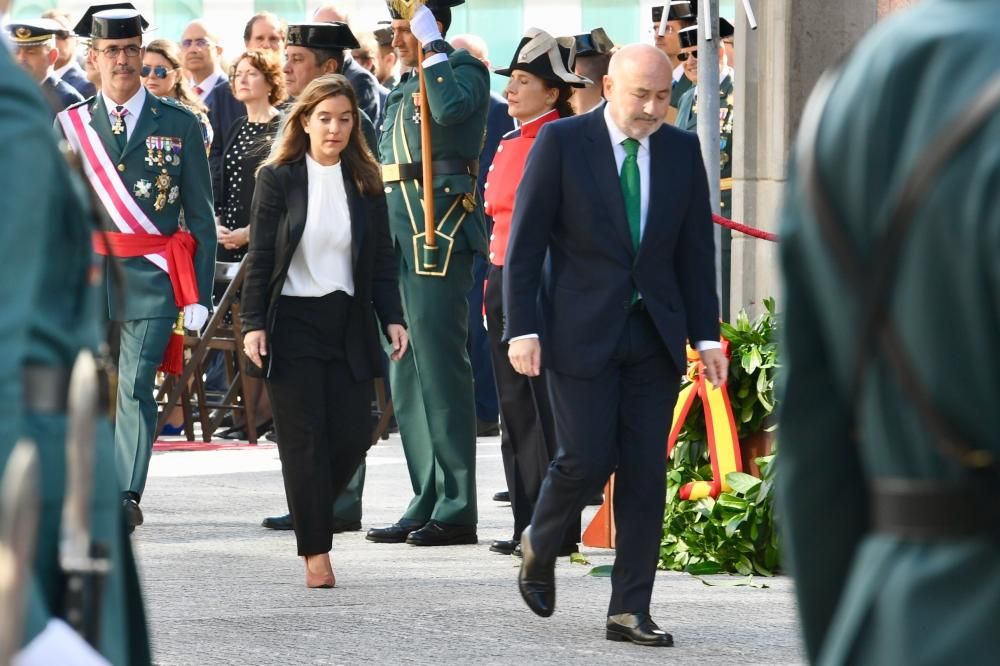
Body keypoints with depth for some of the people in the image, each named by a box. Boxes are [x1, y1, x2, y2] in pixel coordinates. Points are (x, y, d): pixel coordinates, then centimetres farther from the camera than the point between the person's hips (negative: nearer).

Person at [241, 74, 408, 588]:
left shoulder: (365, 182, 8)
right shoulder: (278, 178, -1)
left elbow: (382, 258, 10)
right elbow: (260, 257, -2)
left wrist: (392, 318, -1)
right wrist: (254, 324, -9)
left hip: (348, 323, 3)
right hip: (293, 323, -3)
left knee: (352, 436, -2)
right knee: (304, 440, -4)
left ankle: (314, 509, 25)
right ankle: (316, 551, 2)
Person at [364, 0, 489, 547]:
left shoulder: (465, 71, -4)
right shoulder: (404, 89, 21)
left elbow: (450, 107, -28)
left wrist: (432, 47, -15)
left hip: (440, 234, -9)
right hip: (400, 235, 9)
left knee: (439, 367, -10)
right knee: (406, 374, 10)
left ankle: (456, 509, -8)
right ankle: (427, 503, 15)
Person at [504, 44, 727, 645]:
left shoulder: (682, 151, 6)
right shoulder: (562, 143, -6)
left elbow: (696, 251, 9)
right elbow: (525, 242, -6)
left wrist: (706, 336, 4)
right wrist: (523, 328, -12)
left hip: (655, 334, 4)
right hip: (582, 332, -4)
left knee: (646, 471, 0)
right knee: (587, 459, -7)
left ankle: (630, 611, 5)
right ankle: (540, 546, 24)